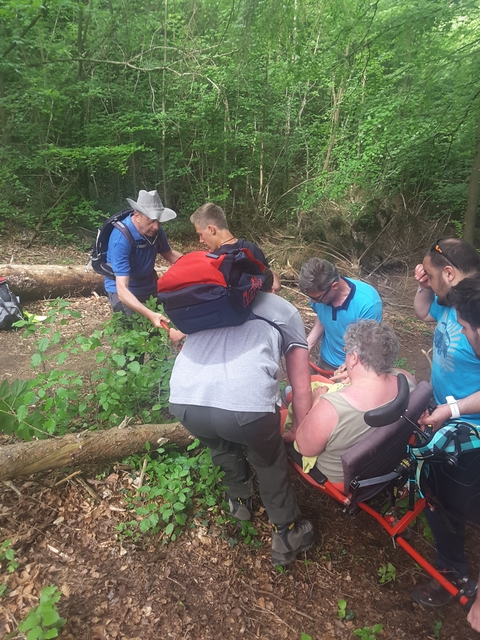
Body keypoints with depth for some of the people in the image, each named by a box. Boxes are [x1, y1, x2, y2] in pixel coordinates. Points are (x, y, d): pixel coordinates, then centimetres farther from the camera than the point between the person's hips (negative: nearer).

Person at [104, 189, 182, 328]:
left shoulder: (154, 229, -15)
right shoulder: (121, 239, -32)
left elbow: (169, 254, 5)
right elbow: (122, 290, -39)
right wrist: (149, 314, -53)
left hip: (149, 286, 6)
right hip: (124, 290, -6)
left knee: (163, 326, 12)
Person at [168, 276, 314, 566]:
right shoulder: (285, 311, 20)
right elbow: (302, 390, 18)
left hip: (184, 401, 4)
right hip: (247, 404, -3)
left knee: (221, 444, 37)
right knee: (270, 462, 29)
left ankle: (240, 499, 56)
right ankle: (287, 534, 42)